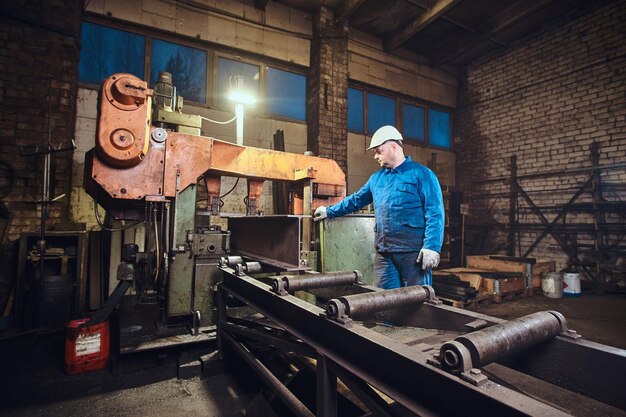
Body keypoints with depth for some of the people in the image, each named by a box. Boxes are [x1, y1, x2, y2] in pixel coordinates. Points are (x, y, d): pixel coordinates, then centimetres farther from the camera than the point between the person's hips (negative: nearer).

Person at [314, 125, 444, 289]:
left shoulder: (421, 174, -2)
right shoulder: (376, 177, 17)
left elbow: (435, 213, -8)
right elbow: (356, 200, 27)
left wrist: (432, 247, -17)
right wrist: (329, 211, 28)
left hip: (413, 253, -5)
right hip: (384, 253, 6)